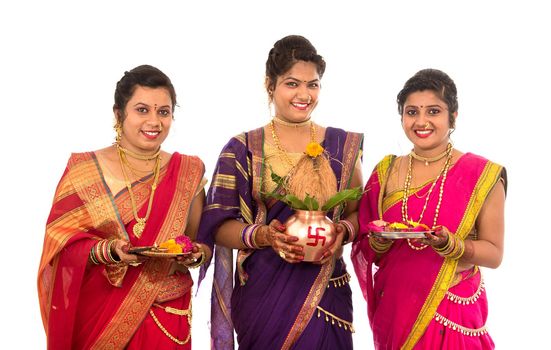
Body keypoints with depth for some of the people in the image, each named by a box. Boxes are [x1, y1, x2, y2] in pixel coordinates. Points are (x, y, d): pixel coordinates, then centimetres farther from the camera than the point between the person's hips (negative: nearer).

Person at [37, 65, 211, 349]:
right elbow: (61, 244, -6)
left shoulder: (188, 171, 3)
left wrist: (195, 256, -14)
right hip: (96, 313, -1)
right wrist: (108, 250, -23)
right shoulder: (83, 170, -3)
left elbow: (201, 242, 8)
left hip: (165, 318, 1)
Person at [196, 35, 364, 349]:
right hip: (261, 294, -1)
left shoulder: (343, 146, 7)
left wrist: (343, 231, -12)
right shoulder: (242, 150, 1)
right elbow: (219, 226, -3)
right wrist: (263, 235, -20)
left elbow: (358, 212, 9)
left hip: (325, 291, 1)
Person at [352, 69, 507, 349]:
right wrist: (381, 240, -12)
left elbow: (494, 254, -5)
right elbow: (370, 253, 9)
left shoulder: (482, 176, -8)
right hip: (394, 310, 3)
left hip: (451, 314, -3)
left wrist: (451, 245, -22)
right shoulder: (386, 172, 2)